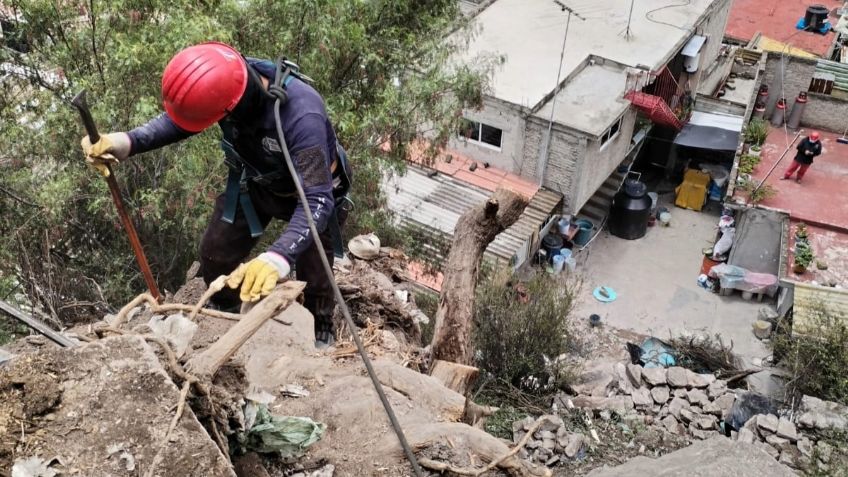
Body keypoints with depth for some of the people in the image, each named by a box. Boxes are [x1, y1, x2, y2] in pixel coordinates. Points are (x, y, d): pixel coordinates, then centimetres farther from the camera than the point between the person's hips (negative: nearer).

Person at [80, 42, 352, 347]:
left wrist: (277, 258, -61)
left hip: (313, 190, -5)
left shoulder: (302, 115, -44)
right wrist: (125, 142, -27)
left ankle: (320, 337, 20)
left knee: (312, 273, -9)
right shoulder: (230, 79, -27)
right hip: (255, 181, 5)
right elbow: (178, 120, -8)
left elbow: (317, 200, -46)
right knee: (215, 253, 7)